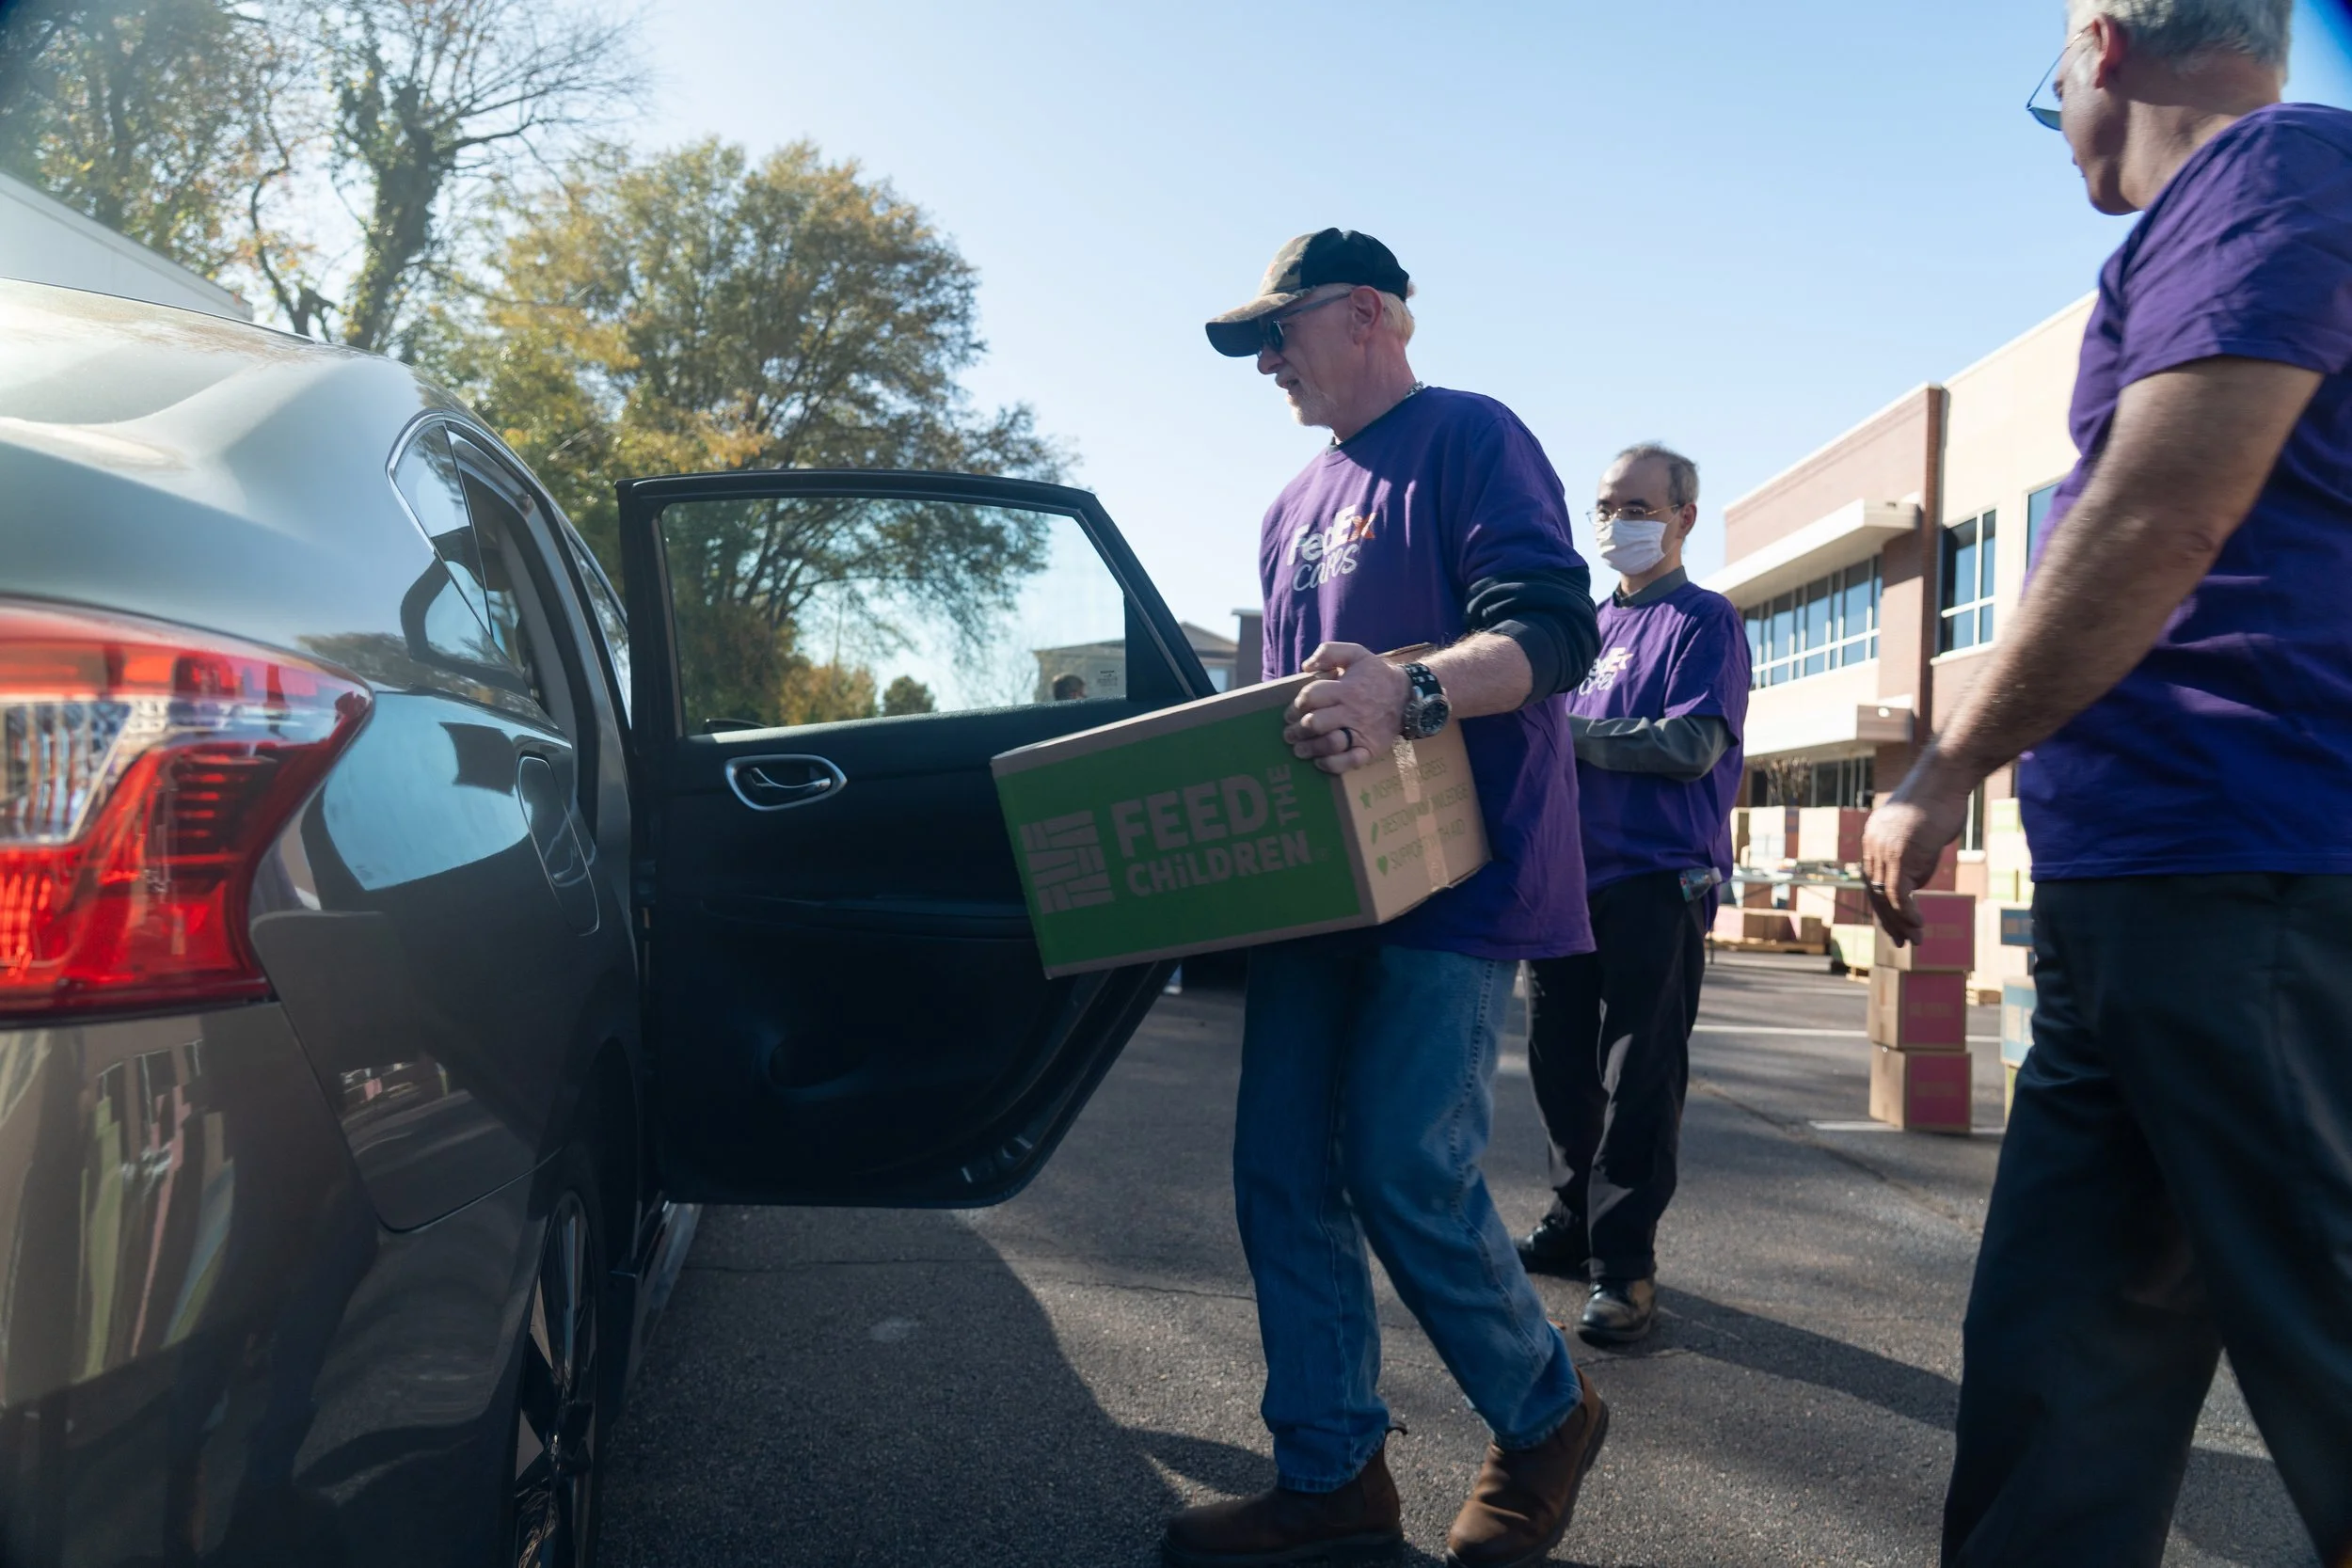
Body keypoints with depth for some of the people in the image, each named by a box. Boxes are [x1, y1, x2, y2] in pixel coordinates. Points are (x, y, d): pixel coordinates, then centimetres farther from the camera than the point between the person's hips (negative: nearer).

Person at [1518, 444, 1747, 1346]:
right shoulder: (1586, 623, 18)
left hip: (1656, 882, -6)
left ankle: (1625, 1264, 5)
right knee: (1561, 1062, 11)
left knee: (1639, 1077, -3)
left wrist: (1566, 733, -13)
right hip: (1569, 875, 6)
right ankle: (1574, 1224, 26)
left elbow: (1693, 743, -15)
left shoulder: (1703, 621, -1)